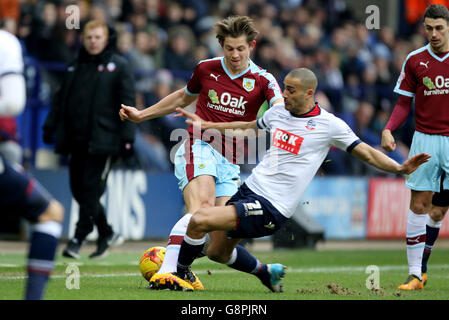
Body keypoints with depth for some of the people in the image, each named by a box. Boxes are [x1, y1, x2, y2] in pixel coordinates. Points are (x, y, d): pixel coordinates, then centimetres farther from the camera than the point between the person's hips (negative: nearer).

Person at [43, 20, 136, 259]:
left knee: (91, 189, -10)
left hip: (103, 140, -6)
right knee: (78, 188, 7)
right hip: (77, 140, 6)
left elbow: (127, 103, -6)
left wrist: (127, 136, -12)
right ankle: (107, 234, 21)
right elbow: (62, 99, 21)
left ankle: (78, 239, -9)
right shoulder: (75, 67, 16)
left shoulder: (118, 66, 0)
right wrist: (50, 126, 13)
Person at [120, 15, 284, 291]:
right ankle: (166, 273, -47)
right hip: (199, 147, -2)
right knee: (202, 209, -33)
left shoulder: (263, 80, 3)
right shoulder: (206, 69, 8)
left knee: (219, 249, -7)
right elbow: (184, 97, 28)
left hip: (231, 162, 2)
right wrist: (141, 115, 31)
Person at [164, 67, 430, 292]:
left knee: (200, 221, -20)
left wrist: (400, 168, -20)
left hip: (272, 208, -7)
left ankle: (179, 275, 3)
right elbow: (250, 127, 30)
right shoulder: (278, 112, 9)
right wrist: (206, 125, 33)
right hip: (250, 189, 7)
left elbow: (368, 153, -5)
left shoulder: (329, 125, -8)